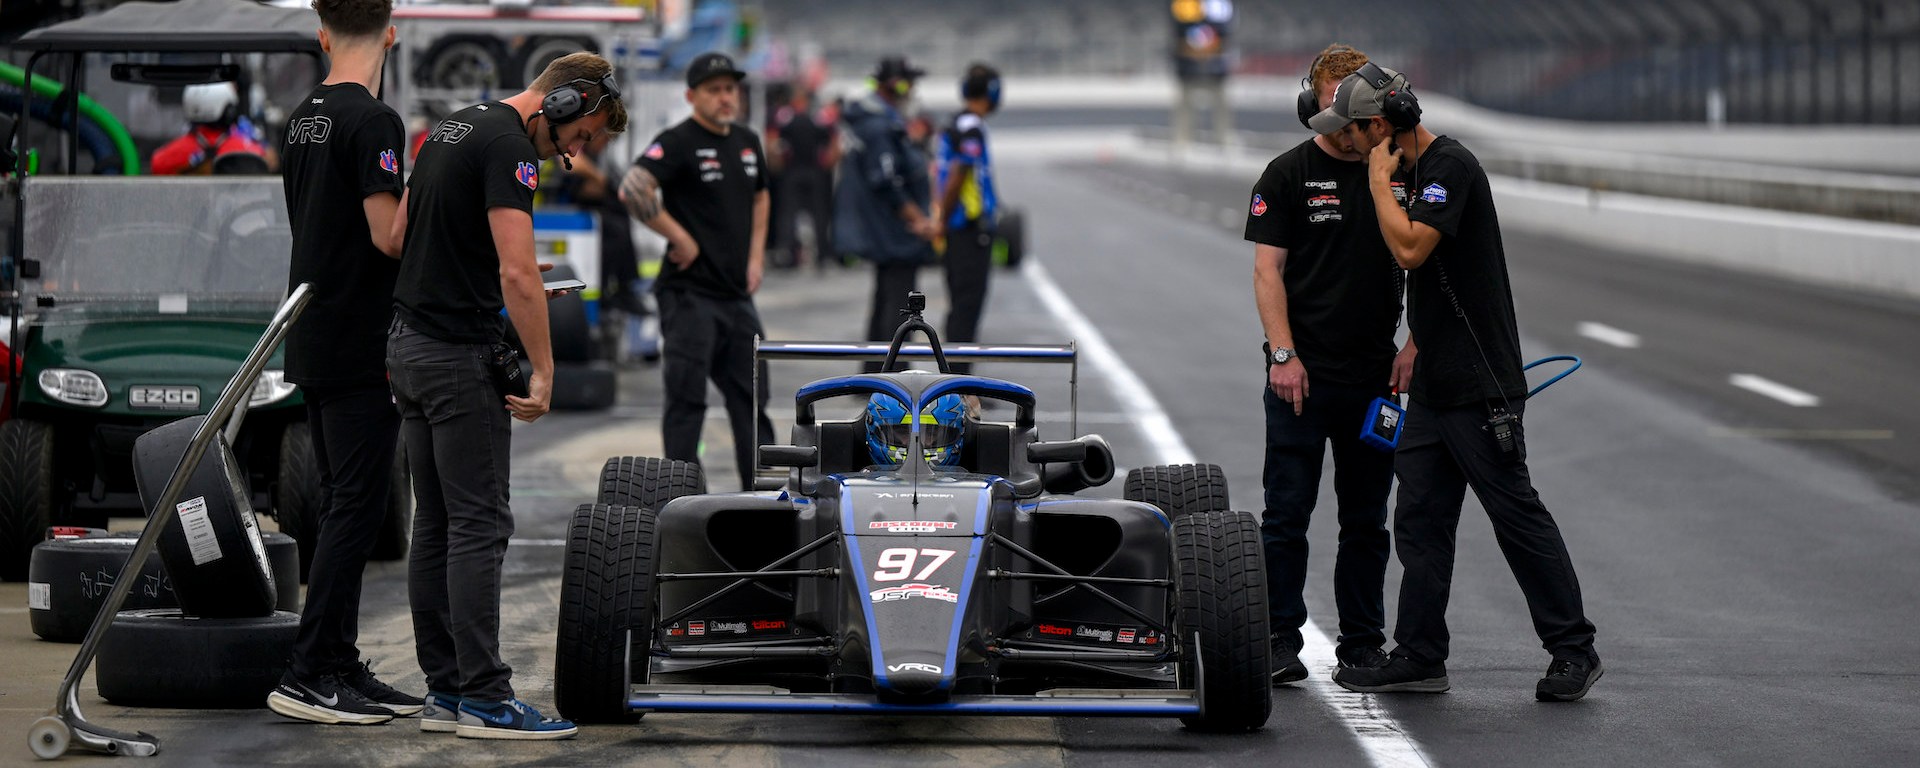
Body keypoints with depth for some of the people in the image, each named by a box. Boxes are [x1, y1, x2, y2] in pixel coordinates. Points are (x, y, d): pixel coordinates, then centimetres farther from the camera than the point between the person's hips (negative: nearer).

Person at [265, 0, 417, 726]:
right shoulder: (372, 121, -16)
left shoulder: (303, 118, 12)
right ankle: (307, 673, -9)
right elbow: (388, 235, -20)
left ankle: (340, 666, 13)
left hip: (312, 339, 9)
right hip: (360, 345, -9)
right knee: (356, 507, -7)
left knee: (342, 503, 12)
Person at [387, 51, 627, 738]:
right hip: (461, 356, -10)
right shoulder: (509, 146, -16)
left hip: (409, 345, 10)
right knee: (479, 526, -7)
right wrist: (543, 371, -21)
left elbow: (397, 236, 22)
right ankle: (484, 699, -7)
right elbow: (518, 273, -25)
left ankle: (445, 690, 12)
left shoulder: (453, 129, 15)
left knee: (435, 526, 10)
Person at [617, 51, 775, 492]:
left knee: (751, 396, 10)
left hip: (737, 292, 7)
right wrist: (680, 237, -19)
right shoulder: (678, 142, -11)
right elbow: (632, 190, -25)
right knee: (687, 397, -6)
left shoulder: (747, 142, 13)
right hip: (689, 292, -7)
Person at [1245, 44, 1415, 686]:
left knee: (1367, 518, 8)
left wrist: (1413, 346, 0)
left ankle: (1363, 642, 15)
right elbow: (1268, 271, -4)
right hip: (1303, 373, -4)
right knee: (1287, 513, -3)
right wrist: (1283, 354, -14)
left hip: (1375, 376, 4)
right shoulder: (1290, 175, 0)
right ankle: (1280, 641, 1)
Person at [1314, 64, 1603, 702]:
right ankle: (1419, 658, 11)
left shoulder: (1451, 166, -14)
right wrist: (1416, 347, 21)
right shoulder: (1420, 169, 16)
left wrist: (1379, 179, -14)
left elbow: (1410, 248, -27)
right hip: (1433, 386, 10)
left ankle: (1574, 650, 3)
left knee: (1516, 516, -4)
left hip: (1480, 386, -10)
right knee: (1420, 521, 8)